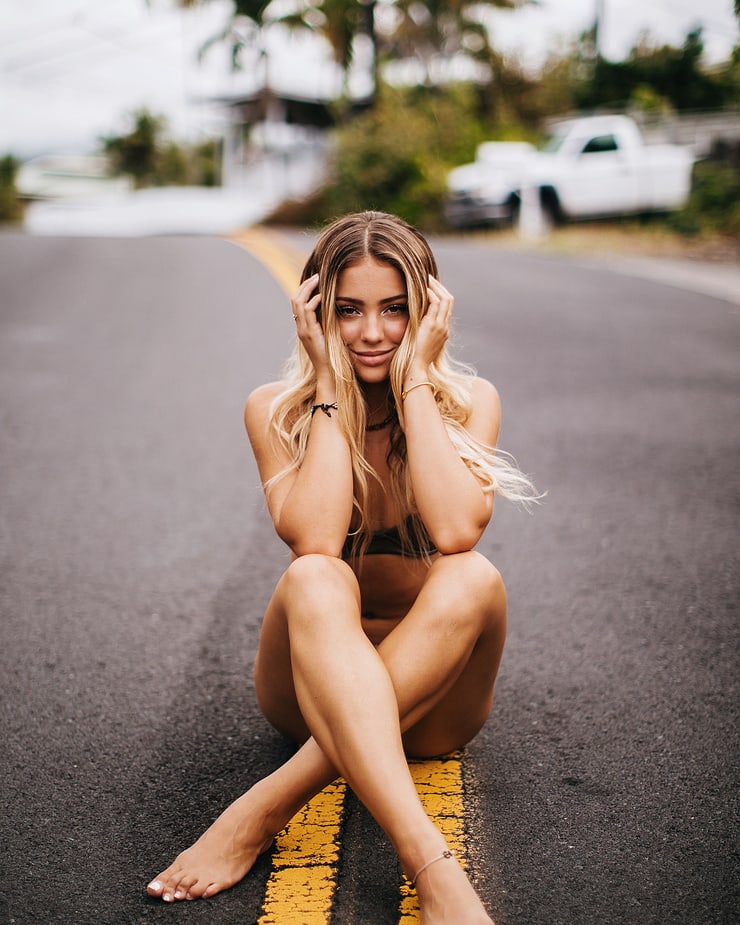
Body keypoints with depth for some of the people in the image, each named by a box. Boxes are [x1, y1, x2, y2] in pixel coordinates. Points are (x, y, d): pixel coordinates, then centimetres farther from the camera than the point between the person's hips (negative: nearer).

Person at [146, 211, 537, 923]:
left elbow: (457, 531, -24)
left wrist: (415, 377, -18)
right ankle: (431, 866, -48)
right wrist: (332, 385, -18)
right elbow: (315, 543, -23)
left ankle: (264, 808, -34)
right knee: (315, 581, -34)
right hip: (315, 684, 0)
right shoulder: (275, 410, -5)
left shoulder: (468, 401, -4)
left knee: (473, 578, -32)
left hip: (434, 692, 1)